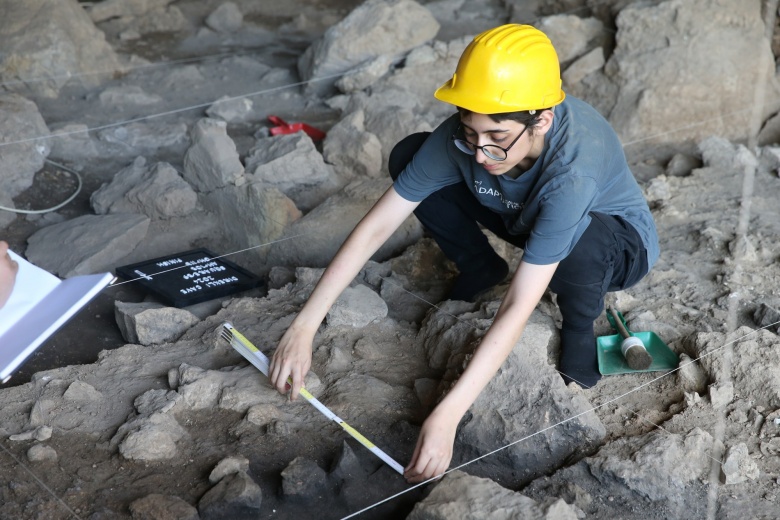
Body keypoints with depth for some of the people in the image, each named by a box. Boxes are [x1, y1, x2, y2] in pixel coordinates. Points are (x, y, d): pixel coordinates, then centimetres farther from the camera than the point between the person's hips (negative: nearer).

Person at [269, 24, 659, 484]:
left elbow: (517, 310, -42)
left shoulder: (573, 168, -42)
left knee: (580, 242, -43)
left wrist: (446, 417, -46)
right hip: (525, 219, 4)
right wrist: (304, 328, -27)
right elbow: (376, 227, -23)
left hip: (616, 245, -4)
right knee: (408, 156, -14)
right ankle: (480, 270, 8)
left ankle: (580, 325, -7)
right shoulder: (462, 137, -28)